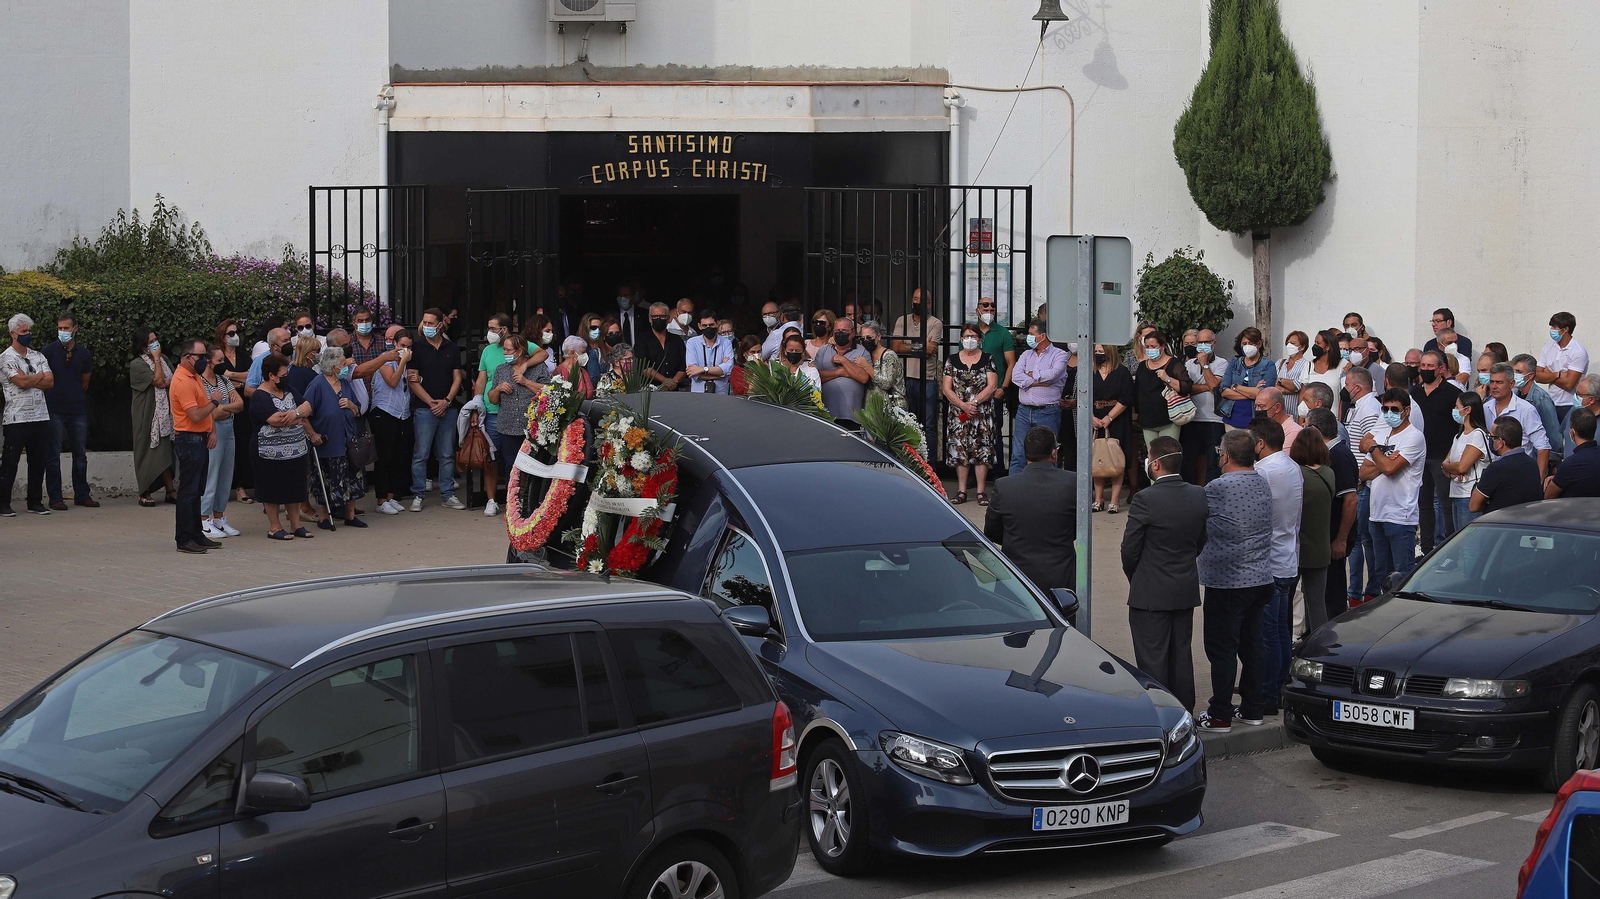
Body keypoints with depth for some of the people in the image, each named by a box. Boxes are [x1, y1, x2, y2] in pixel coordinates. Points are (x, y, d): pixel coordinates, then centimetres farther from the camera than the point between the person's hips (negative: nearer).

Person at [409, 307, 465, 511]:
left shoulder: (452, 348, 9)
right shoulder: (417, 347, 0)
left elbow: (457, 377, 8)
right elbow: (413, 380, -4)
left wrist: (447, 401, -7)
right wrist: (432, 402, -10)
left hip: (447, 408, 3)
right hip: (424, 408, -3)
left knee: (447, 454, 6)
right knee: (420, 454, -3)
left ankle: (447, 495, 13)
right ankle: (417, 496, 3)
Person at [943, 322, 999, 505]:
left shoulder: (987, 360, 4)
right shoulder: (952, 361, 8)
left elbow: (992, 386, -4)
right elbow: (947, 389, 2)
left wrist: (974, 402, -15)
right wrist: (963, 405, -11)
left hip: (982, 413, -2)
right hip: (958, 414, 2)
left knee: (982, 451, -4)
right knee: (959, 451, 1)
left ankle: (981, 491, 0)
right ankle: (961, 491, 8)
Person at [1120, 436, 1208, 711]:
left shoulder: (1145, 500, -20)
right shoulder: (1199, 496, -1)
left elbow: (1130, 549, -14)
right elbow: (1201, 541, 8)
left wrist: (1135, 578, 5)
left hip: (1151, 594, -6)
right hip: (1186, 591, 6)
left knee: (1152, 660, 2)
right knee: (1181, 655, 16)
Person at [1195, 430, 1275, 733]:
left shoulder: (1217, 488, -17)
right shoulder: (1263, 484, 5)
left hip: (1226, 580, -7)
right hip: (1261, 579, 7)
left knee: (1222, 647, 0)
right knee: (1251, 644, 15)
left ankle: (1220, 715, 5)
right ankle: (1252, 708, 23)